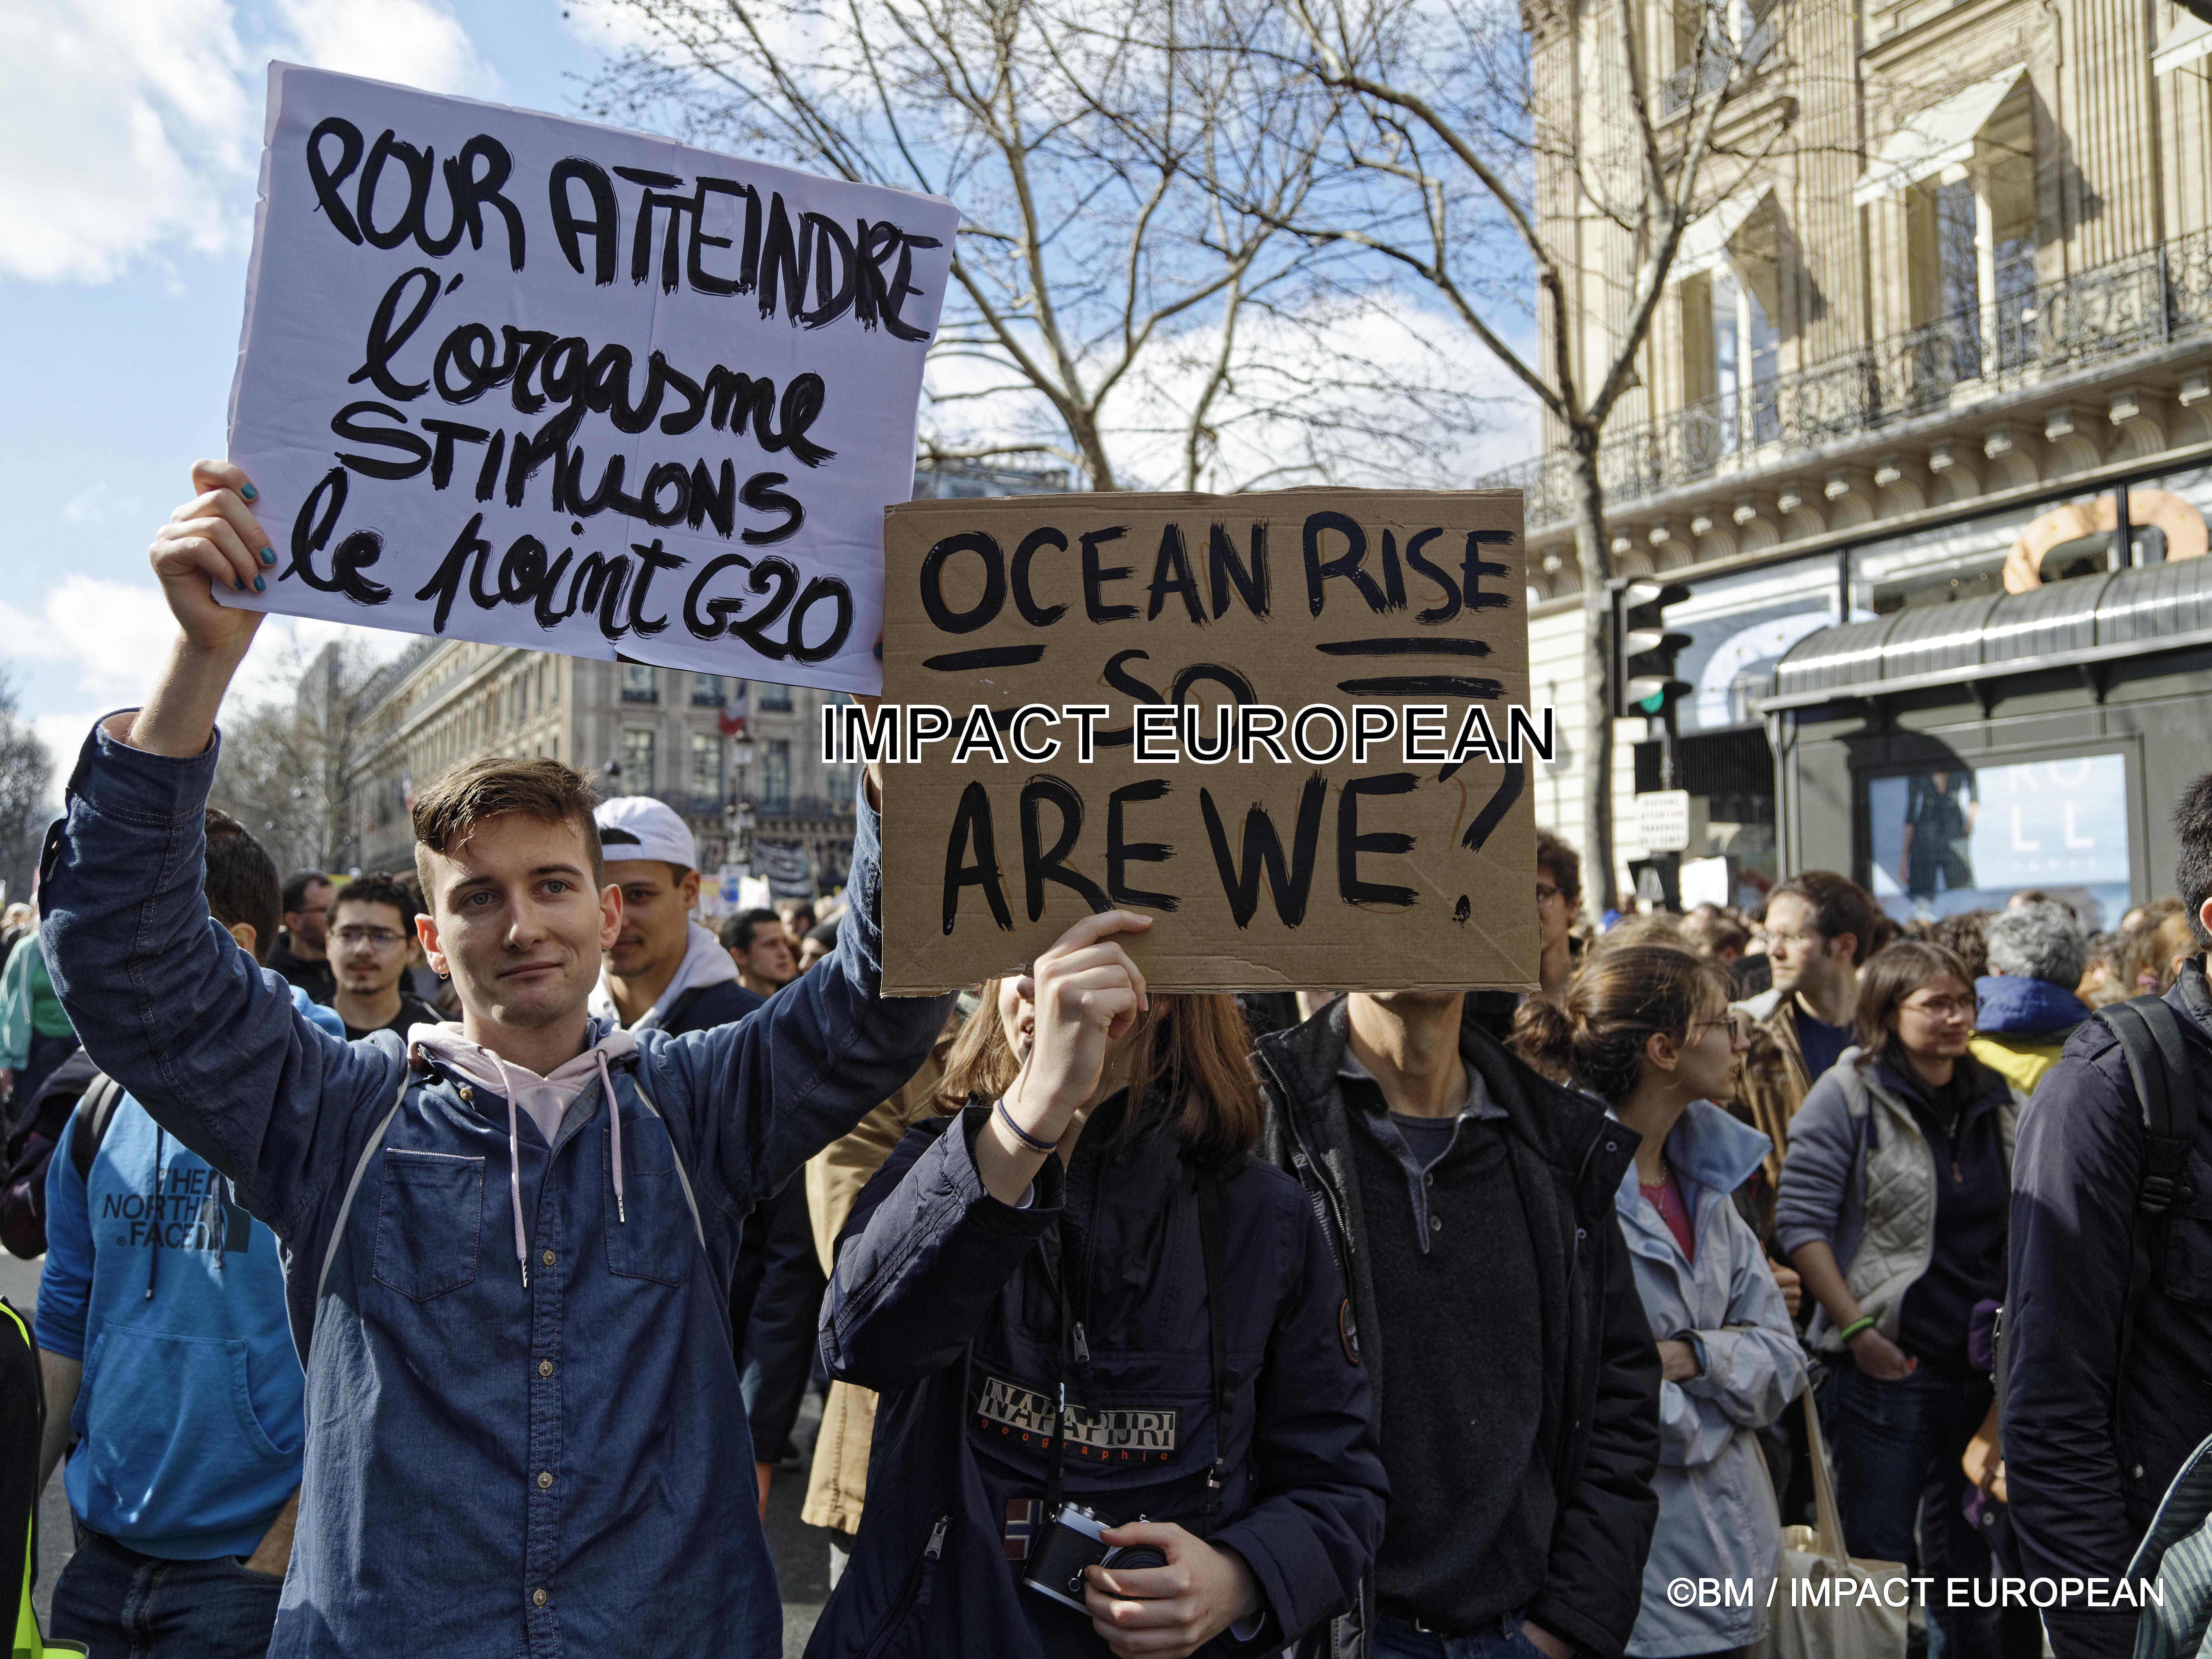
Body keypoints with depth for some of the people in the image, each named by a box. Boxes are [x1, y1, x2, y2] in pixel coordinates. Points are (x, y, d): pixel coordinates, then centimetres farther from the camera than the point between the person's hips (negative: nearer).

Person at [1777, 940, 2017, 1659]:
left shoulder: (1994, 1101, 9)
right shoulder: (1848, 1094, -8)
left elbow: (2016, 1230, 19)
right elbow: (1800, 1220, -13)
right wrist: (1856, 1328, -16)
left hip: (1981, 1364, 5)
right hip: (1887, 1362, -5)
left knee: (1966, 1548, 18)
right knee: (1879, 1550, 3)